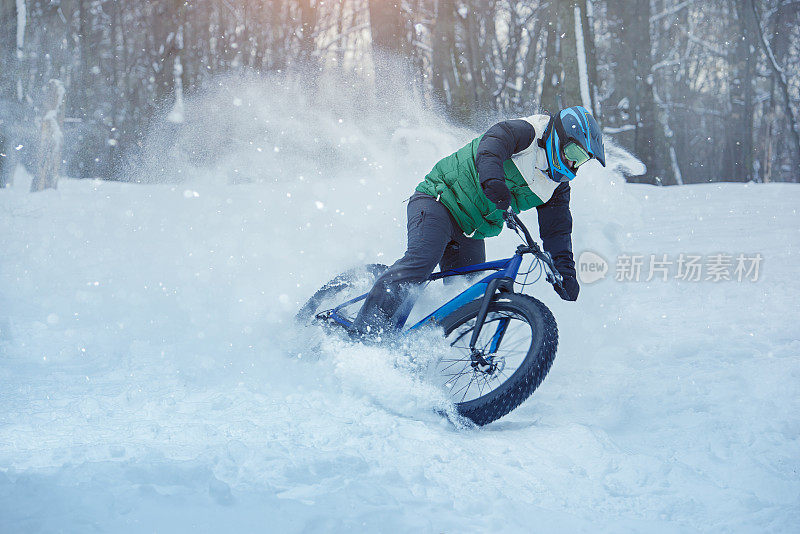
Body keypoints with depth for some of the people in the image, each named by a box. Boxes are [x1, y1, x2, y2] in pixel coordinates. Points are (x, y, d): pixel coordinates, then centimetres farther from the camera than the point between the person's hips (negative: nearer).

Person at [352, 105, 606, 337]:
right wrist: (493, 181, -53)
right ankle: (365, 334, -35)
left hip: (470, 235, 9)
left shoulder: (556, 187, 9)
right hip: (438, 201, -9)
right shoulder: (523, 132, -13)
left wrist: (565, 270, -7)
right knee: (423, 259, -30)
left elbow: (557, 231, 9)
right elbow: (489, 149, -33)